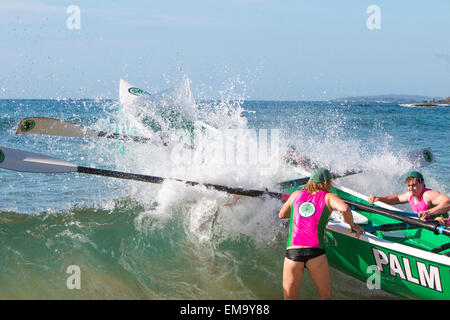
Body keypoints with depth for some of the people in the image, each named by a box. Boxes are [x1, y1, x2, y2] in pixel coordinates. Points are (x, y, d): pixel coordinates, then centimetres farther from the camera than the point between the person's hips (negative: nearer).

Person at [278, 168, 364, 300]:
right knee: (326, 296, 13)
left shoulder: (297, 194, 20)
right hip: (315, 253, -2)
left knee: (289, 298, 10)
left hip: (292, 253, 2)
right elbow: (344, 209, -10)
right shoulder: (329, 197, 10)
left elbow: (282, 215, 34)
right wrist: (353, 226, 7)